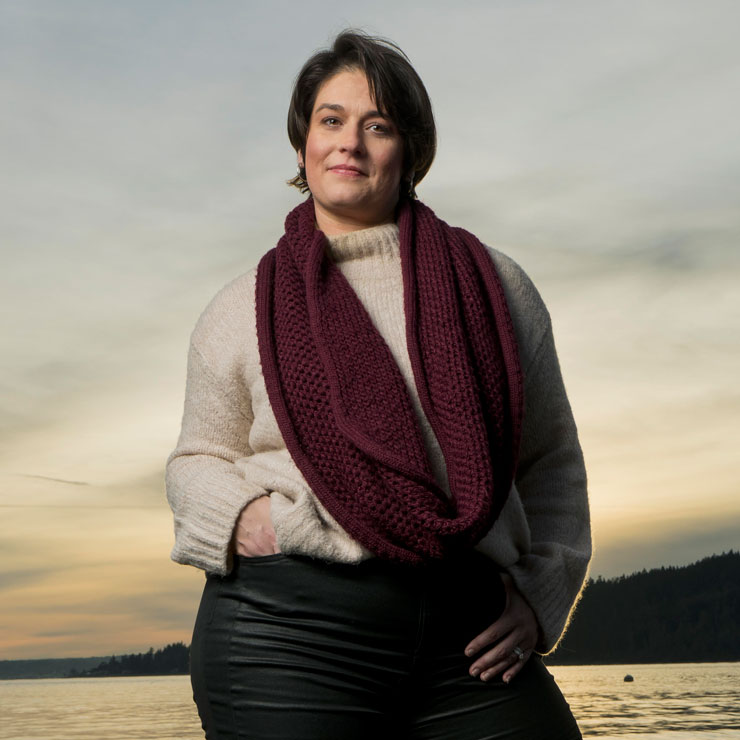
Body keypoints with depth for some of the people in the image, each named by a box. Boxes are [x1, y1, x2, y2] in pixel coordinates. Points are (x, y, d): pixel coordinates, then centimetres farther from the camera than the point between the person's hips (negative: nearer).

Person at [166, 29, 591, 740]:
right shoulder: (242, 310, 11)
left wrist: (538, 593, 3)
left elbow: (550, 462, 16)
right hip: (286, 629, -1)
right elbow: (197, 461, 18)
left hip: (466, 632, 1)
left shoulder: (495, 285, 12)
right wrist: (237, 515, -5)